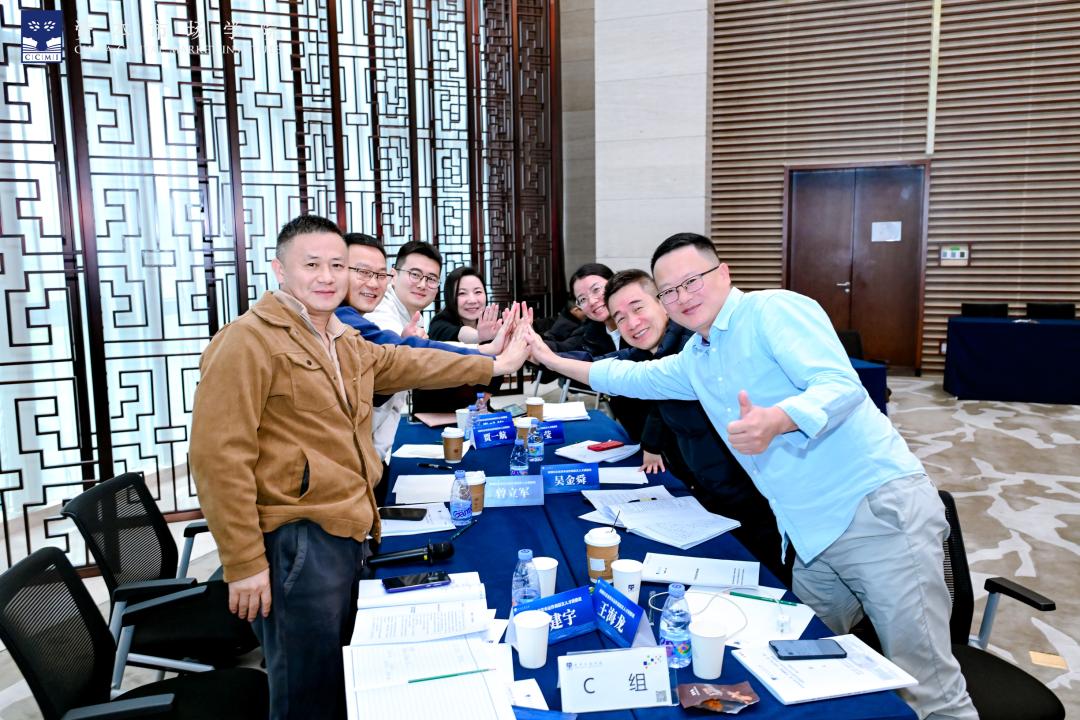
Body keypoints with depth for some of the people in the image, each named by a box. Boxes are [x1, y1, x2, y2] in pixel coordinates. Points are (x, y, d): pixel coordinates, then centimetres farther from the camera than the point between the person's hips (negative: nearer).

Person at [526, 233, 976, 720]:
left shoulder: (775, 310, -9)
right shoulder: (694, 361, 16)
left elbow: (842, 386, -22)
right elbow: (629, 377, 30)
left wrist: (775, 421, -40)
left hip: (878, 508, -8)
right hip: (813, 534, 8)